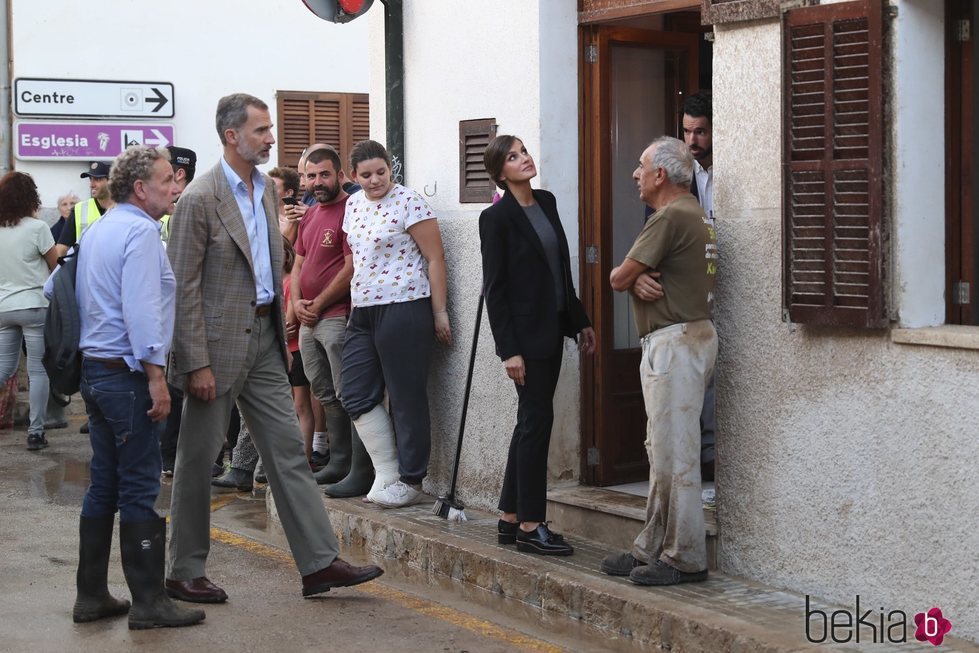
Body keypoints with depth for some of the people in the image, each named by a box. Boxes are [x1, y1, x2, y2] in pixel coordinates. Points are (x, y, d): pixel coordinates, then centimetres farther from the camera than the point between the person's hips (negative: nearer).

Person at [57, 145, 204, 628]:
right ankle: (148, 602, -1)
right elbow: (141, 310, -21)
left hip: (94, 367, 9)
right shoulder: (140, 231, -13)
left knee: (103, 487, 12)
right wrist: (156, 376, -20)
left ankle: (91, 596, 16)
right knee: (139, 490, -5)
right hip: (127, 373, -9)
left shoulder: (97, 230, 17)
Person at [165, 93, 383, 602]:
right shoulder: (199, 199, -14)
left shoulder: (266, 189, 9)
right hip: (219, 344, -7)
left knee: (289, 452, 5)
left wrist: (279, 326, 15)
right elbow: (183, 288, -15)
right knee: (197, 460, 4)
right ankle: (184, 573, 16)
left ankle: (320, 563, 6)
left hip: (264, 340, 7)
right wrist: (197, 364, -17)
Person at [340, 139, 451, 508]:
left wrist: (439, 312, -12)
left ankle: (410, 482, 8)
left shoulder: (409, 203, -9)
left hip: (403, 309, -8)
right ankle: (385, 474, 15)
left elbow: (435, 258, -10)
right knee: (356, 394, 6)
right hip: (362, 312, 8)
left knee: (407, 399, -1)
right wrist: (355, 304, 18)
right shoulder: (353, 205, 13)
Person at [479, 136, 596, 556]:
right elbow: (494, 289, -13)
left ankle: (510, 519, 19)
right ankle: (530, 527, 1)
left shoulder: (547, 202, 11)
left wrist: (580, 320, 15)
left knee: (531, 422, 11)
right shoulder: (496, 218, -11)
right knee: (537, 420, -6)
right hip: (525, 333, -8)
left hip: (552, 328, 8)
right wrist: (508, 349, -17)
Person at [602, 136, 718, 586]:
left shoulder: (671, 217, -15)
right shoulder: (694, 215, 19)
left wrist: (631, 277, 10)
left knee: (674, 452, -7)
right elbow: (629, 277, 17)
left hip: (675, 342, -11)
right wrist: (640, 279, -5)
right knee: (662, 451, 13)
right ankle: (652, 549, 20)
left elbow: (618, 278, -13)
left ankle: (684, 559, -1)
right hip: (686, 336, 11)